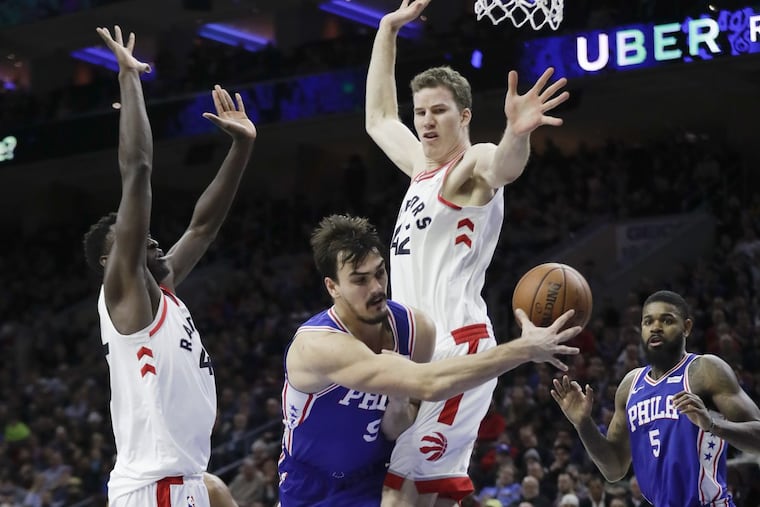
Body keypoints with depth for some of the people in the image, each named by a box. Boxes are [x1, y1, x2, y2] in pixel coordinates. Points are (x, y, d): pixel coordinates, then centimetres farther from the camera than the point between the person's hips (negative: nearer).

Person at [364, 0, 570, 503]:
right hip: (419, 348, 9)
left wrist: (518, 134, -53)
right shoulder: (423, 168, 21)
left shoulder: (472, 166, -4)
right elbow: (378, 117, 37)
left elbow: (503, 166, -30)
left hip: (455, 344, -9)